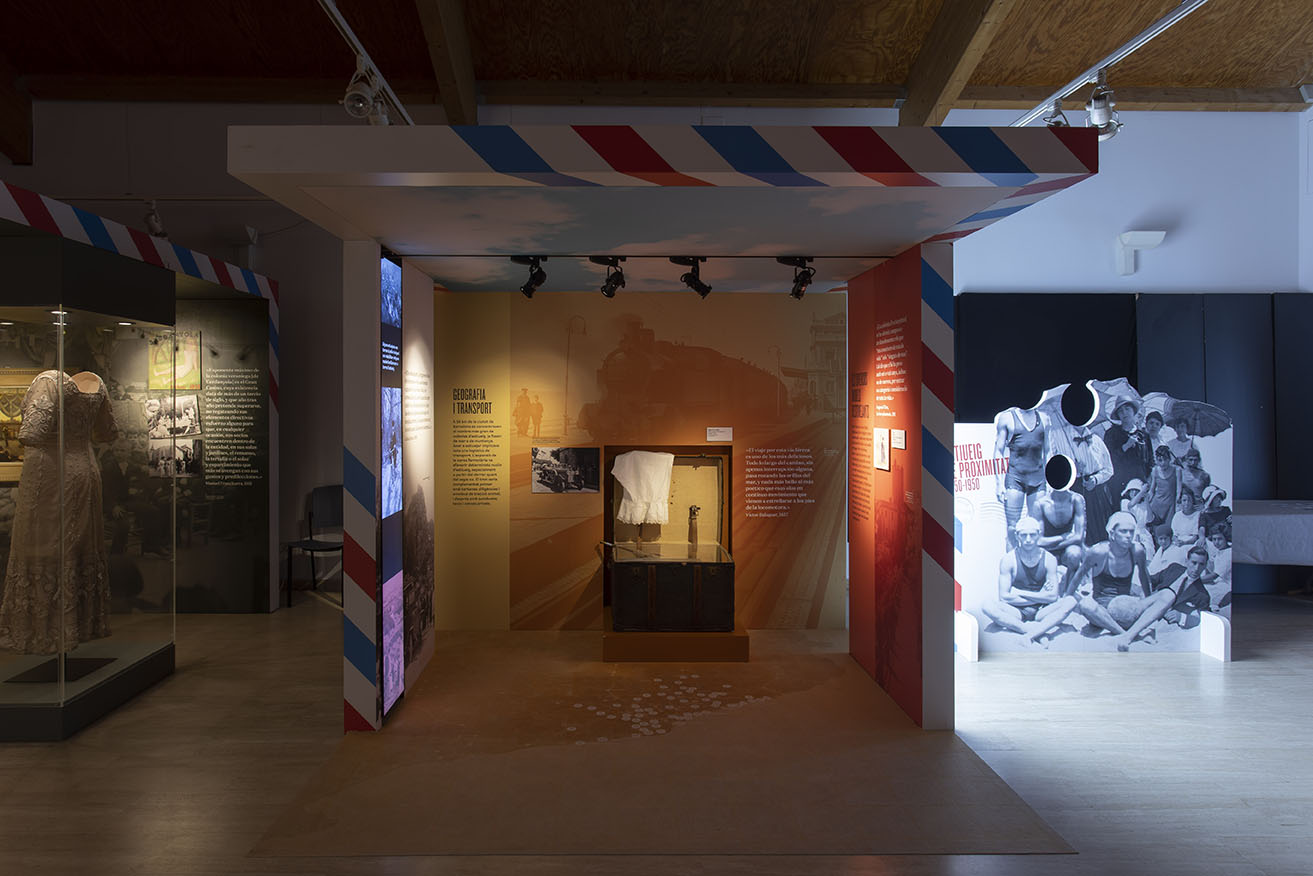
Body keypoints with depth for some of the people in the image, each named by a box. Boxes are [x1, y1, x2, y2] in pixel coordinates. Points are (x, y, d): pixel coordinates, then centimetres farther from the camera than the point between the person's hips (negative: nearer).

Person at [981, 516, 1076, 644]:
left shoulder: (1049, 559, -3)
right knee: (987, 607, -29)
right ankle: (1038, 630, -34)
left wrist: (1020, 593, -11)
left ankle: (1030, 634, -37)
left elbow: (1053, 596, -9)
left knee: (1071, 601, -24)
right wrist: (1039, 596, -11)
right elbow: (1004, 597, -13)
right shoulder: (1008, 560, -7)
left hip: (1041, 612, 1)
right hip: (1017, 612, -1)